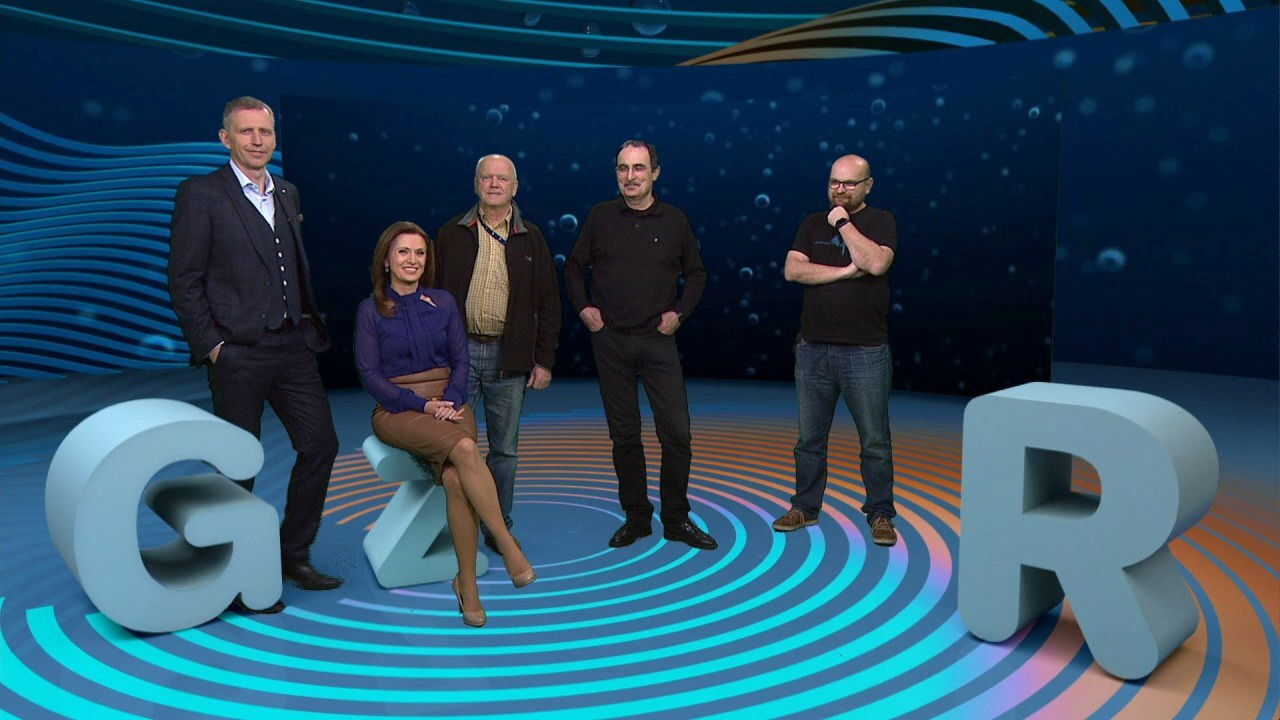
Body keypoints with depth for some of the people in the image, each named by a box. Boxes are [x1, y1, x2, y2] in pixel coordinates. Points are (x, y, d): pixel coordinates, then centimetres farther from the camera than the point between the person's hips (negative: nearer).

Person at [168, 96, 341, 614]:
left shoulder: (287, 194, 14)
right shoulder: (200, 194, -5)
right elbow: (184, 281, -8)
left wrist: (310, 324, 8)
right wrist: (211, 347, -12)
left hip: (293, 347, 6)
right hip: (237, 353, -6)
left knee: (320, 444, 6)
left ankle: (292, 555, 23)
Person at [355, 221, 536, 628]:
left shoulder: (443, 302, 12)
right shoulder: (371, 311, 4)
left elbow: (460, 360, 10)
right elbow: (370, 374, -2)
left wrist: (451, 400, -10)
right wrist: (422, 404, -13)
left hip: (448, 403, 2)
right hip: (397, 410, -2)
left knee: (455, 478, -29)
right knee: (464, 449, -34)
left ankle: (467, 582, -17)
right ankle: (508, 546, -26)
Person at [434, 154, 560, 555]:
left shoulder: (532, 239, 7)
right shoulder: (451, 234, 6)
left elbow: (548, 304, 7)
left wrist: (544, 360, 2)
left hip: (509, 357, 1)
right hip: (457, 352, 0)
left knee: (504, 448, 8)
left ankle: (498, 529, 21)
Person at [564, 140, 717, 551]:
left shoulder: (675, 221, 5)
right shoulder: (600, 217, 5)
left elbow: (696, 274, 14)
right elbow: (574, 267, 14)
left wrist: (680, 312, 1)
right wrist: (583, 307, 1)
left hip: (658, 339, 0)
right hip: (610, 340, 1)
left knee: (676, 432, -5)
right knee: (624, 434, 7)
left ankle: (677, 520, 10)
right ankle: (636, 517, 20)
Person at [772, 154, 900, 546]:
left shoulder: (881, 221, 2)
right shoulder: (812, 224, 12)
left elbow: (876, 263, -17)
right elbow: (793, 270, -3)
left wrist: (843, 223, -9)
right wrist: (846, 272, -11)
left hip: (865, 352, -3)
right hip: (813, 349, 3)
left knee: (874, 441, 3)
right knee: (809, 438, 11)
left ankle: (880, 513, 17)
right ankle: (805, 507, 25)